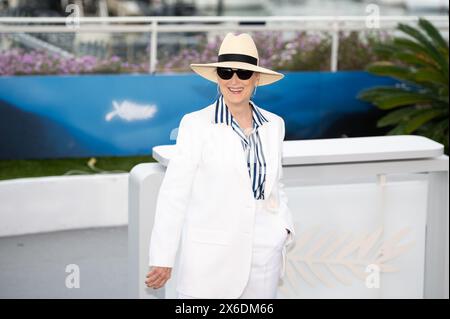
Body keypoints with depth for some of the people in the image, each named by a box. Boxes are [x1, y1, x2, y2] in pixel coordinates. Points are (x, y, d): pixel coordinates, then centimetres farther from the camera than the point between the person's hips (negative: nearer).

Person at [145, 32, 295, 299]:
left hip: (263, 257, 4)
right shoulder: (196, 125, -6)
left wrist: (284, 231, 4)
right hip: (210, 260, -4)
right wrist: (163, 259, -9)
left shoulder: (274, 125, 7)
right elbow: (174, 193, -7)